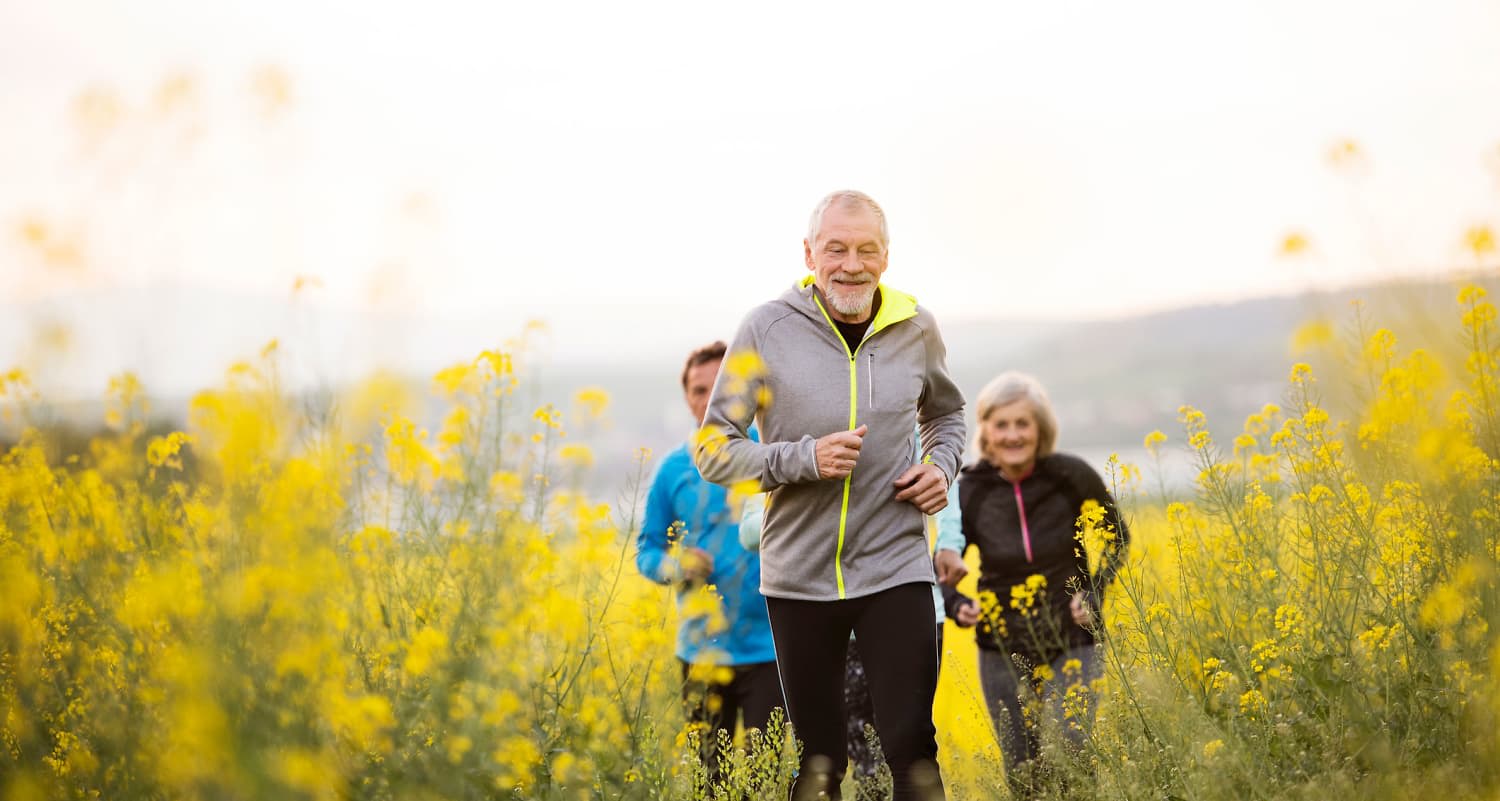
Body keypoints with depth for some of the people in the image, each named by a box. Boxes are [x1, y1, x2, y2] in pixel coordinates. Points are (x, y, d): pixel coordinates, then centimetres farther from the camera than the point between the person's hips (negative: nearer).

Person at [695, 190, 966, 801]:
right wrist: (803, 458, -20)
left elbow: (945, 413, 23)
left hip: (895, 569, 1)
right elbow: (712, 451, -5)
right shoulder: (767, 329, -7)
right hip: (799, 576, 0)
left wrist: (942, 466, 1)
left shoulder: (915, 329, 2)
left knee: (912, 750, -7)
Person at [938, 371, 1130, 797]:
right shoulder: (971, 492, -10)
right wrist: (955, 604, -15)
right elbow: (941, 570, 5)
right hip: (1003, 650, 2)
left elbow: (1116, 537, 6)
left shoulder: (1072, 476, -13)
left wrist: (1094, 592, -8)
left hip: (1071, 642, -2)